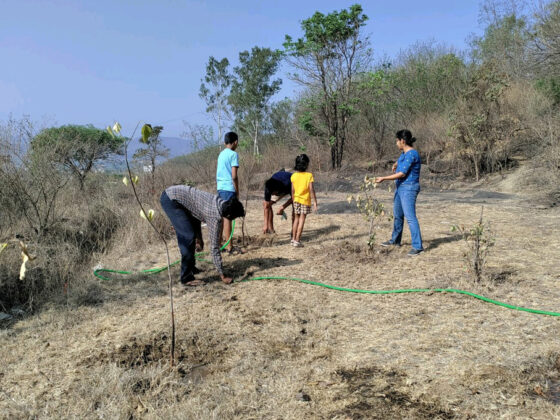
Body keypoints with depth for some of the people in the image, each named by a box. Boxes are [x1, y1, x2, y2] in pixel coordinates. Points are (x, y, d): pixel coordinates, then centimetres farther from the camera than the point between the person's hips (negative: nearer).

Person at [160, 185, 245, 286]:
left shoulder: (219, 202, 2)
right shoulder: (215, 217, -21)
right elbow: (214, 247, -18)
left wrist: (199, 237, 23)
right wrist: (222, 276, -12)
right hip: (170, 199, -10)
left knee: (191, 234, 17)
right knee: (188, 237, -13)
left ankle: (190, 267, 31)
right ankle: (186, 278, -5)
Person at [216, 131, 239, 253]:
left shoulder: (221, 154, 14)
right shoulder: (233, 154, -9)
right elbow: (234, 176, -15)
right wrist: (237, 192, -8)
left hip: (220, 188, 7)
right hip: (229, 189, -7)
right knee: (228, 217, -4)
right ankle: (229, 246, 1)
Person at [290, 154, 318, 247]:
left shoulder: (294, 176, -1)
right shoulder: (309, 175, -12)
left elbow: (293, 190, 3)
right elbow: (311, 190, -14)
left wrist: (293, 201, 14)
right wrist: (315, 201, -8)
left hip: (296, 199, 4)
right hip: (305, 201, -4)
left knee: (296, 219, 17)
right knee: (302, 220, 1)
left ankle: (293, 238, 21)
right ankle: (297, 241, -1)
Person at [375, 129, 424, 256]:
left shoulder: (411, 154, -19)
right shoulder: (404, 152, 9)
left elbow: (402, 174, -22)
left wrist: (384, 178, -18)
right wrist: (396, 164, 18)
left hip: (409, 188, -10)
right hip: (400, 187, 10)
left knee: (410, 217, -14)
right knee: (397, 215, 20)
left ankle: (417, 246, -12)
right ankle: (395, 240, 35)